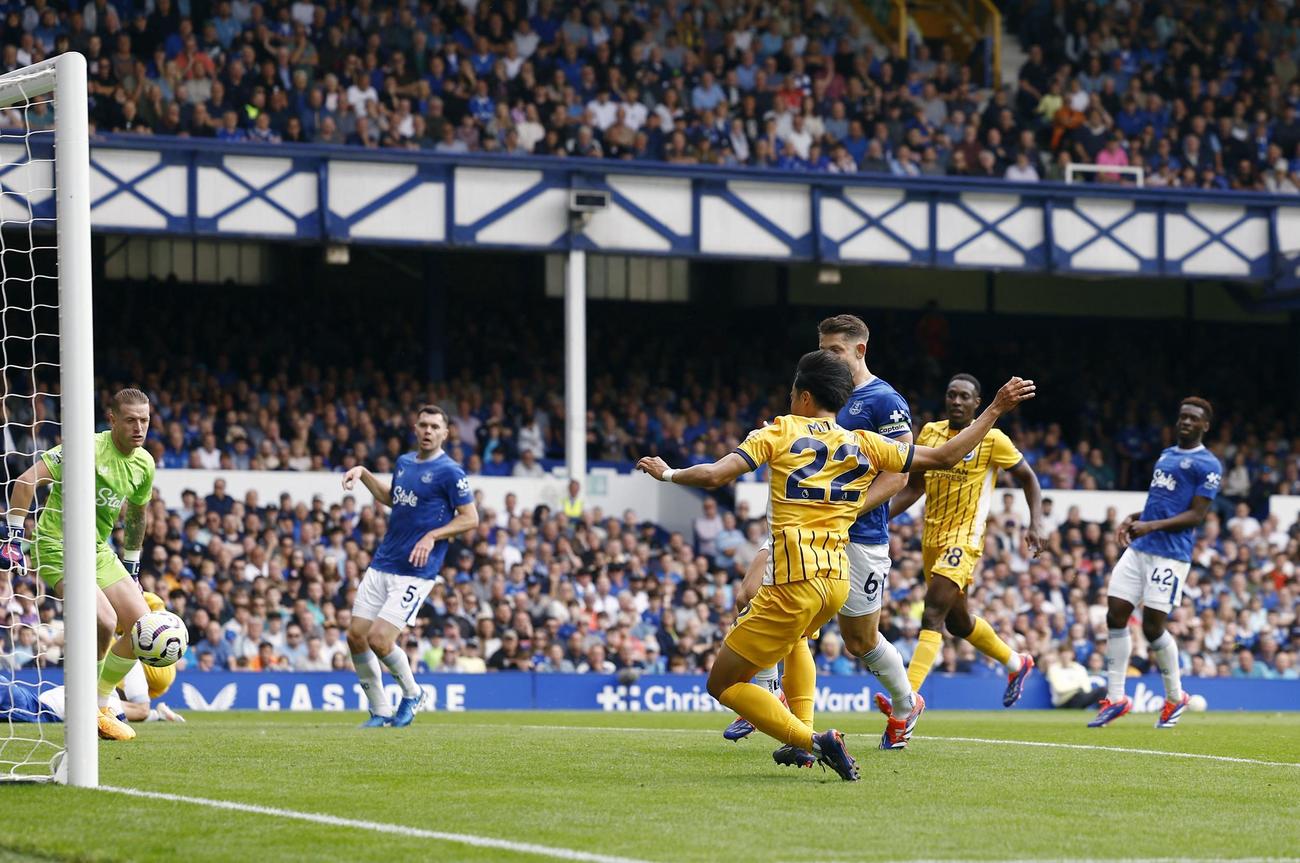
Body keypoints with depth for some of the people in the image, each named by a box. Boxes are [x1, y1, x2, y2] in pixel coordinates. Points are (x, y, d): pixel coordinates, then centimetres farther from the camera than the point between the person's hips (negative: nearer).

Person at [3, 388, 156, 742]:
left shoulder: (144, 464, 4)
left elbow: (136, 516, 22)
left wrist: (132, 569, 23)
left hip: (98, 551, 8)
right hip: (57, 547, -8)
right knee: (104, 621, -27)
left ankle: (101, 708, 13)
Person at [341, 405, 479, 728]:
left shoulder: (450, 472, -9)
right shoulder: (404, 462, 13)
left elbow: (470, 519, -9)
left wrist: (432, 536, -19)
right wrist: (363, 473, 20)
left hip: (415, 572, -7)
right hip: (381, 565, 7)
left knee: (379, 639, -15)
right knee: (356, 636, 1)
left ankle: (411, 693, 12)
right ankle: (380, 711, 15)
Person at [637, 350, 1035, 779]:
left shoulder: (779, 433, 0)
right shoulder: (864, 445, 11)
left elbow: (715, 475, -9)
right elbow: (944, 456, 15)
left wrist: (667, 473, 10)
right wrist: (995, 410, 24)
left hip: (794, 583, -6)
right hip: (839, 580, 6)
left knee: (723, 684, 3)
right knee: (794, 638, 41)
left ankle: (810, 740, -15)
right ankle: (803, 735, 27)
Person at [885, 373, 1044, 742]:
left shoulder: (991, 439, -7)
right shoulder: (930, 432, 8)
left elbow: (1028, 478, 3)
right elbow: (914, 486, 16)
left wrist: (1036, 524, -9)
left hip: (963, 540, -7)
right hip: (932, 538, 7)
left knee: (932, 615, -21)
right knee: (957, 621, 20)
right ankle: (1016, 663, 45)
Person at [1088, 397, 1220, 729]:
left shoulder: (1207, 465, -6)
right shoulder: (1166, 455, 19)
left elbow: (1195, 515, -12)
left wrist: (1152, 526, -20)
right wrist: (1133, 518, 10)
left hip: (1170, 555, -8)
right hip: (1138, 549, 8)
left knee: (1153, 626, -6)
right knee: (1116, 616, -1)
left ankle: (1175, 697, 15)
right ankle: (1115, 698, 5)